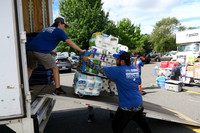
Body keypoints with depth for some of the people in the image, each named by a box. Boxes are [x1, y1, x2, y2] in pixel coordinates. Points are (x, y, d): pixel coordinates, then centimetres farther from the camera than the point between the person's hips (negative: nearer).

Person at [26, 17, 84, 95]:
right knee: (55, 68, 6)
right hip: (41, 51, -7)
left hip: (30, 49, 8)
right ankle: (58, 89, 7)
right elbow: (70, 42, 0)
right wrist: (81, 50, 4)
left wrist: (49, 52, 23)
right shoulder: (59, 31, 6)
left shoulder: (46, 29, 29)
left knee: (30, 68, 23)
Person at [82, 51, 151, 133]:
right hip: (139, 104, 7)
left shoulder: (118, 70, -15)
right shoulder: (135, 68, 4)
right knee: (142, 123, 26)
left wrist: (87, 61, 0)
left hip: (127, 107, -6)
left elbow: (101, 69, -10)